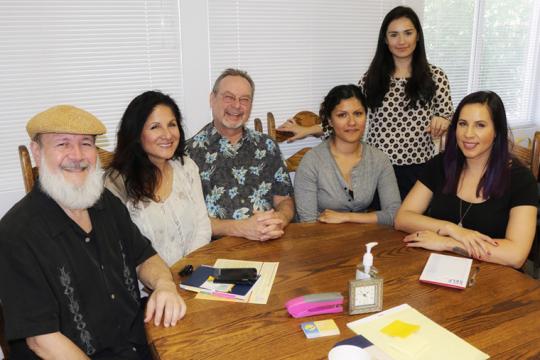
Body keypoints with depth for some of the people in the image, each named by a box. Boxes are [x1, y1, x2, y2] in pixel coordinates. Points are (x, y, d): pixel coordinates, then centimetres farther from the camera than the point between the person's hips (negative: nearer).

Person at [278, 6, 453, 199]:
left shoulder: (435, 76, 0)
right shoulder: (373, 76, 2)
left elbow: (447, 118, 5)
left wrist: (442, 122, -18)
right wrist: (309, 130, -2)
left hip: (418, 169, 0)